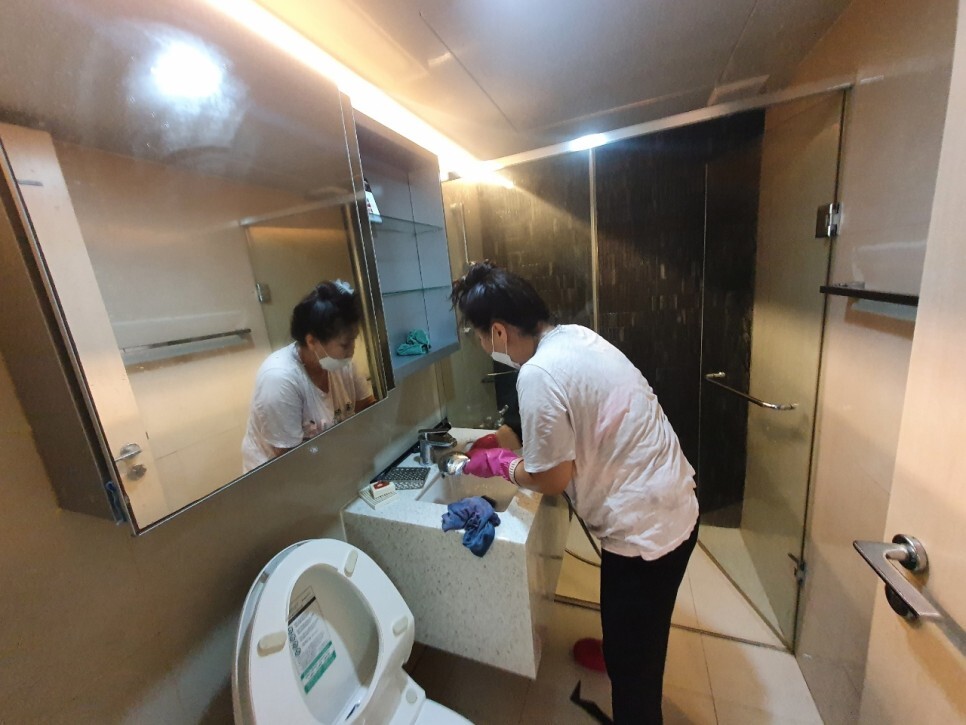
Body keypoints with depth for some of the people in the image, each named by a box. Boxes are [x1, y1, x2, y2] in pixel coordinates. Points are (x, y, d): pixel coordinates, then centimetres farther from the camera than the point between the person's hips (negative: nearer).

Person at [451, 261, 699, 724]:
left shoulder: (537, 376, -29)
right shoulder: (575, 336, 0)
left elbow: (551, 479, -19)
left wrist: (495, 463, -2)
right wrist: (507, 441, 10)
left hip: (645, 529, -9)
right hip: (674, 507, 9)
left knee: (631, 660, 18)